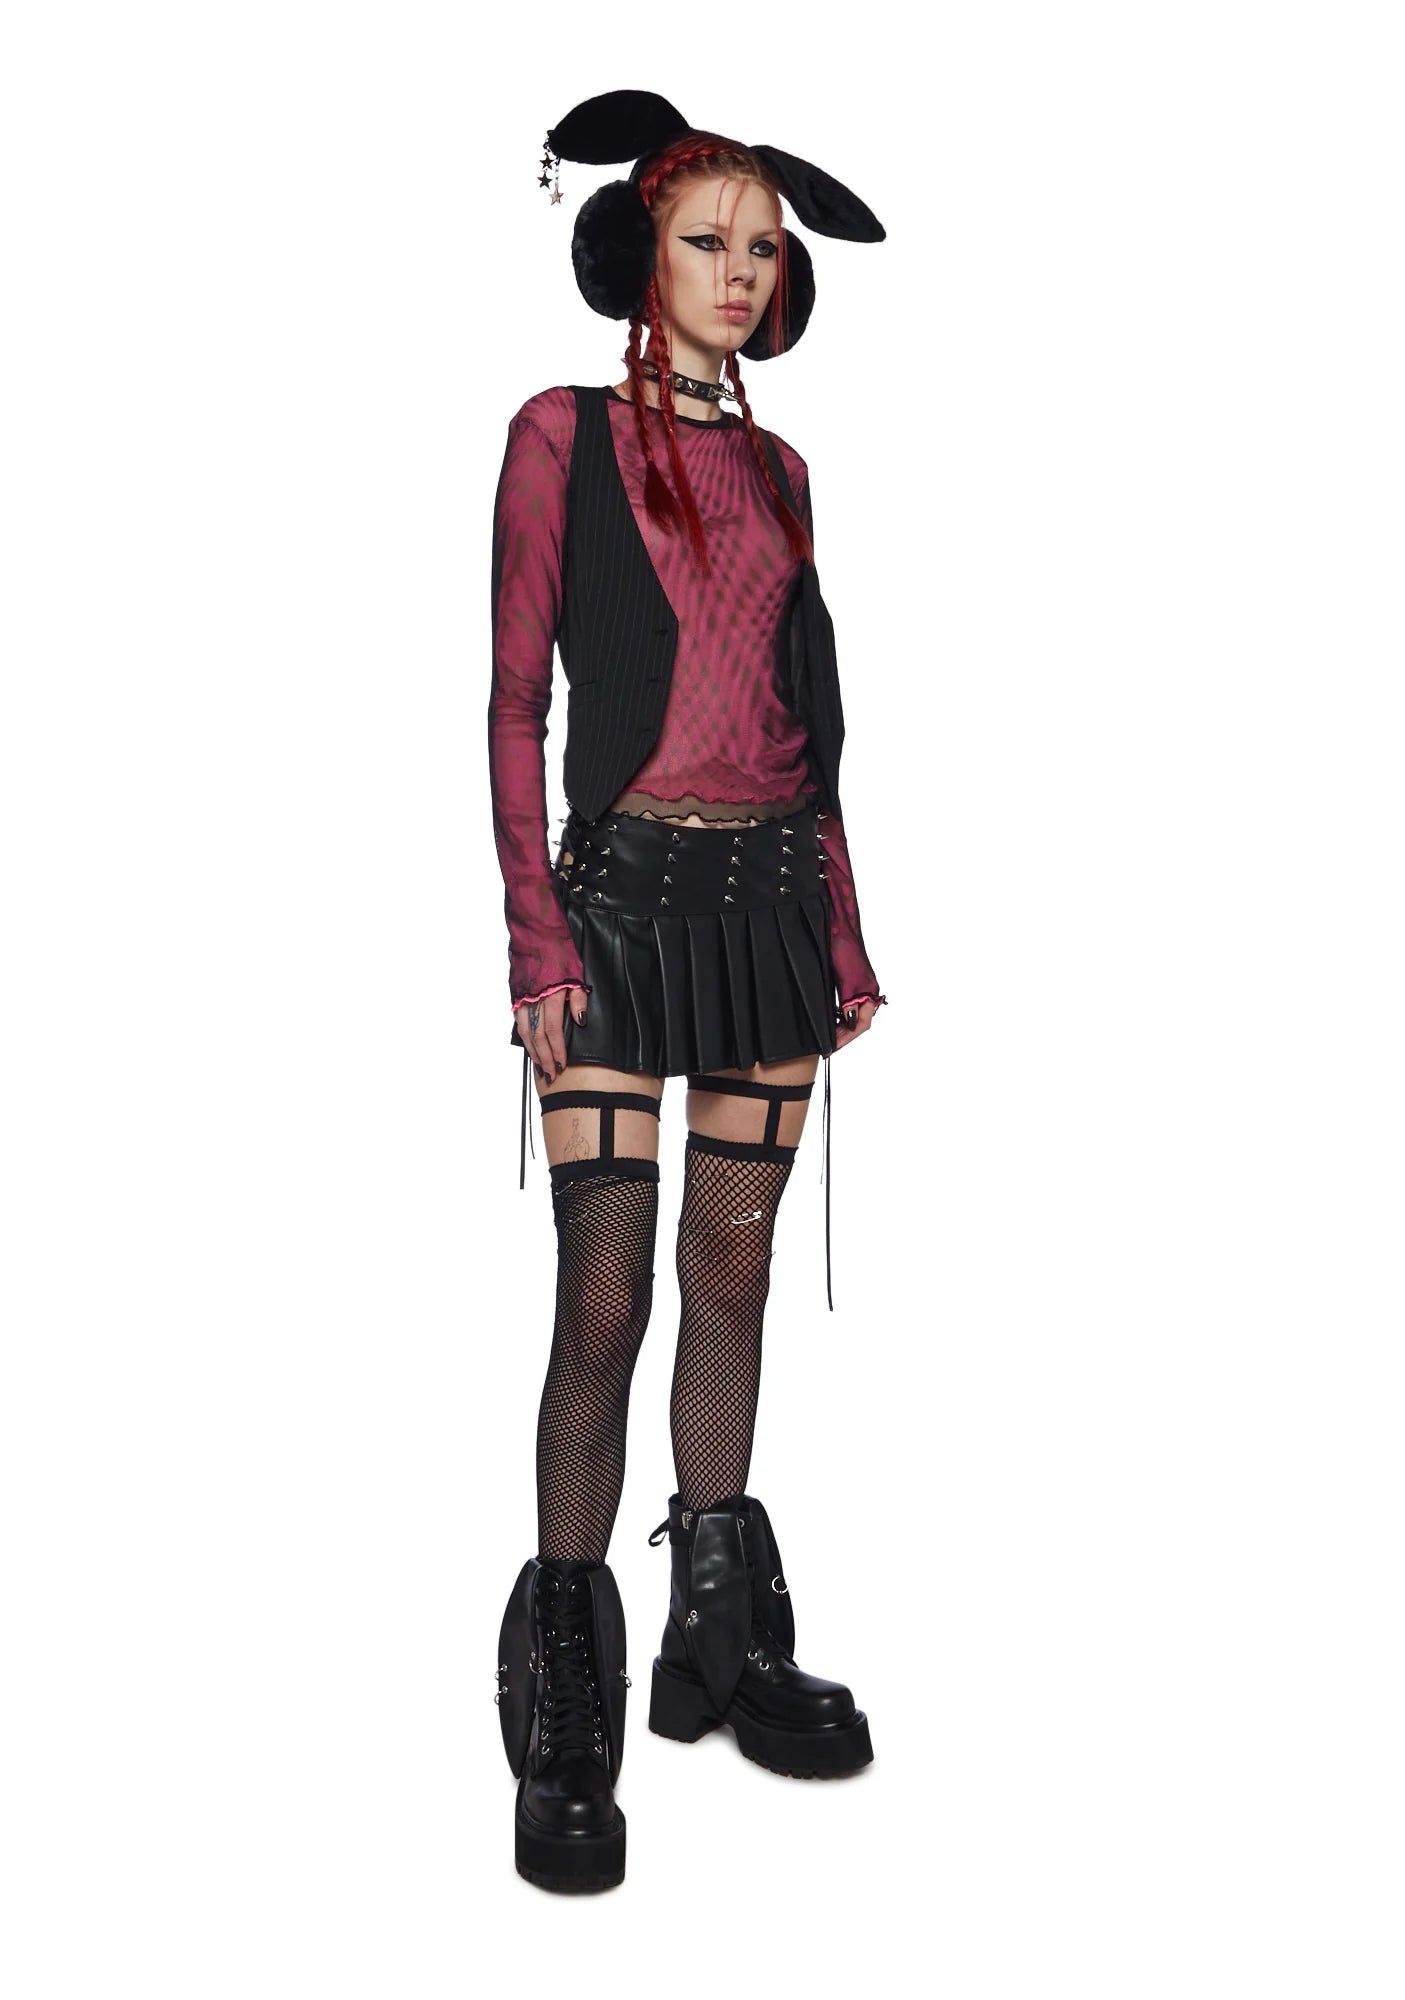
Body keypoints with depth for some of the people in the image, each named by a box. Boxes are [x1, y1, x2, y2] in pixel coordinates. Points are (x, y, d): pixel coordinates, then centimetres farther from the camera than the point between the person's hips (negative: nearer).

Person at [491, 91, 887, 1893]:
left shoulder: (777, 469, 16)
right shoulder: (565, 437, 2)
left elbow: (809, 716, 17)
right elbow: (516, 699, -3)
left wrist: (844, 932, 12)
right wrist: (539, 938, -12)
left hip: (773, 891, 5)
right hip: (628, 884, -5)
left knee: (734, 1271, 10)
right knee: (606, 1295, -7)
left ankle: (720, 1646, 23)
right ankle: (567, 1721, 4)